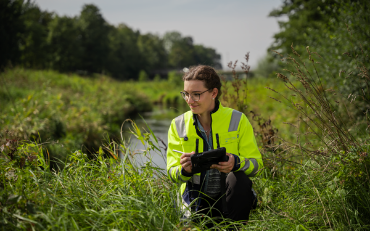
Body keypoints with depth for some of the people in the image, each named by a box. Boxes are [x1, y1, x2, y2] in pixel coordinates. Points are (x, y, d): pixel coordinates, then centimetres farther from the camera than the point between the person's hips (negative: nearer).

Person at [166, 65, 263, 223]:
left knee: (238, 178, -31)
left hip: (229, 197, 0)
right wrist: (184, 170, -22)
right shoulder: (178, 125, 4)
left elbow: (256, 164, -4)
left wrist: (236, 163, -27)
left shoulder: (237, 120, -2)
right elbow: (172, 173, 2)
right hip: (196, 203, 0)